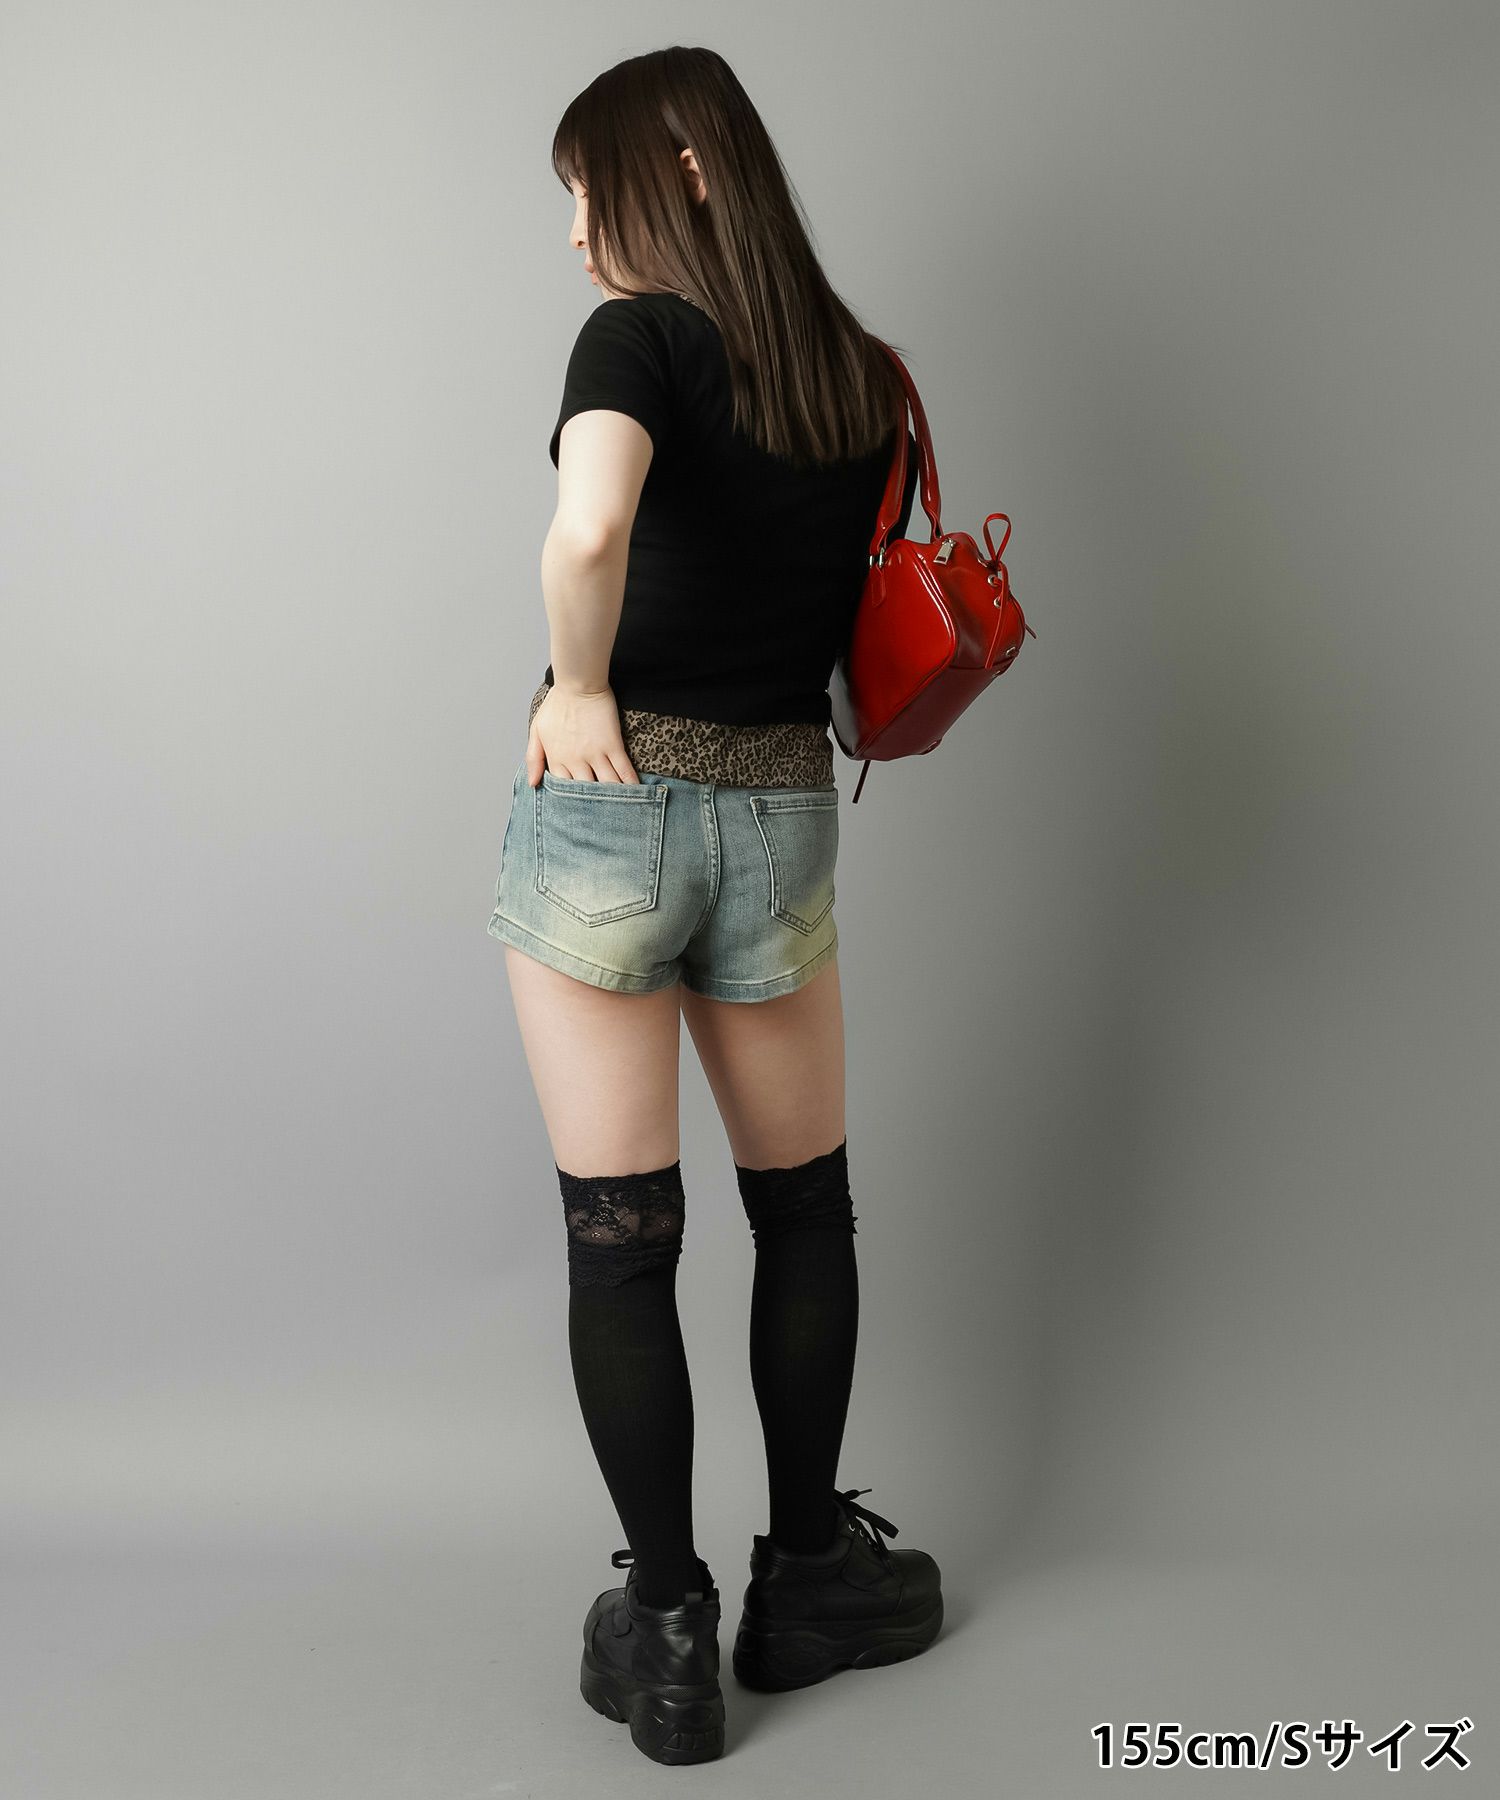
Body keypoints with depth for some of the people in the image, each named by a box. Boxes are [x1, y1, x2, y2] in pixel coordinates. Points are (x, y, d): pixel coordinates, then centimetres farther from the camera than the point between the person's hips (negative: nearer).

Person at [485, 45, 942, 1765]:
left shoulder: (642, 336, -9)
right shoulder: (866, 380, 8)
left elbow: (586, 533, -29)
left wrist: (580, 687, -14)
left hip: (607, 803, -4)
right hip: (784, 815, 5)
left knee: (619, 1234, 6)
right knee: (804, 1207, 20)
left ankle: (662, 1627, 17)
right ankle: (807, 1573, 31)